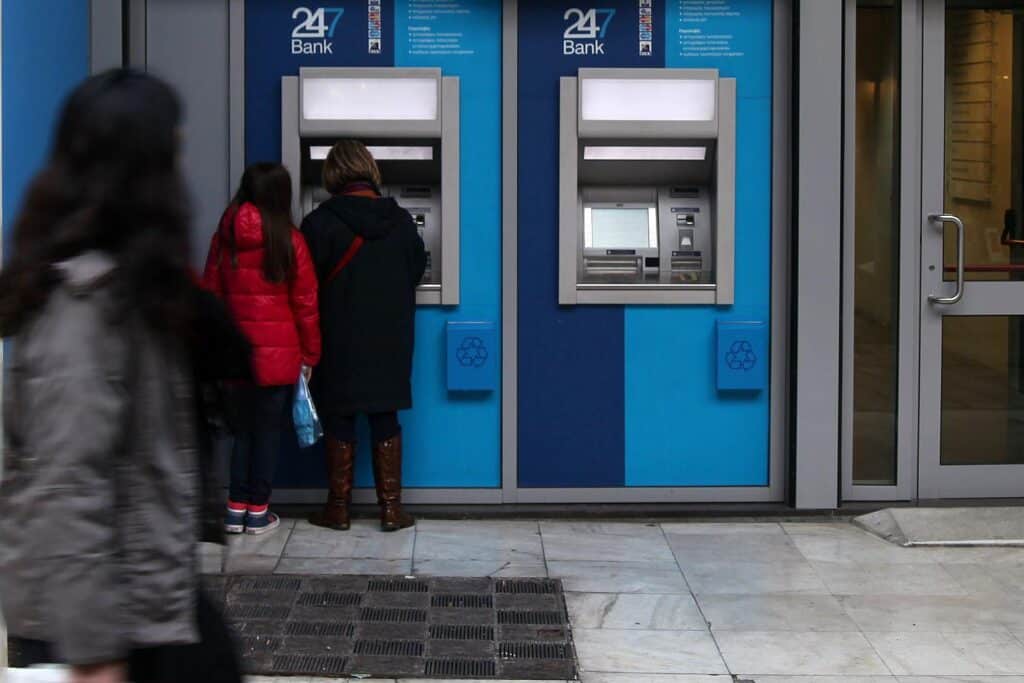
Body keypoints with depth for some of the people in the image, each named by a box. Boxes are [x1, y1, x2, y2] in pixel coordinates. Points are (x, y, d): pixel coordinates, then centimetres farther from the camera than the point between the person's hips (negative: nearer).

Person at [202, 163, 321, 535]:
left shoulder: (223, 239, 1)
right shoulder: (290, 241, -9)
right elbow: (305, 304, -5)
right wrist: (310, 355, 5)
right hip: (278, 355, -3)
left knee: (242, 429, 15)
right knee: (268, 432, 7)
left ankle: (236, 510, 15)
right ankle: (257, 512, 12)